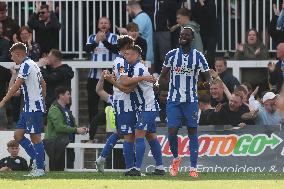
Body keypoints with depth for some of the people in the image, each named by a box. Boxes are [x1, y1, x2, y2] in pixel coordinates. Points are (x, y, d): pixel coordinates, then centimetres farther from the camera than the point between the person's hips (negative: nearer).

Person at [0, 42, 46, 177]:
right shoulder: (33, 64, 17)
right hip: (28, 108, 10)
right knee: (18, 135, 8)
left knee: (35, 137, -5)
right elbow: (43, 84, 25)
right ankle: (37, 160, 10)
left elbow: (16, 86, -19)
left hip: (34, 107, -10)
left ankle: (40, 168, 0)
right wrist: (42, 101, 30)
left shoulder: (26, 65, -13)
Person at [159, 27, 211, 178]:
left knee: (192, 132, 1)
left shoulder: (198, 56, -1)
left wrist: (206, 83, -20)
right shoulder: (171, 55, 3)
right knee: (172, 131, -8)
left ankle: (193, 168, 4)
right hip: (174, 100, 1)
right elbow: (163, 76, 12)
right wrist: (164, 82, -7)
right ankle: (176, 158, 19)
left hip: (191, 101, -1)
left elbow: (207, 77, 1)